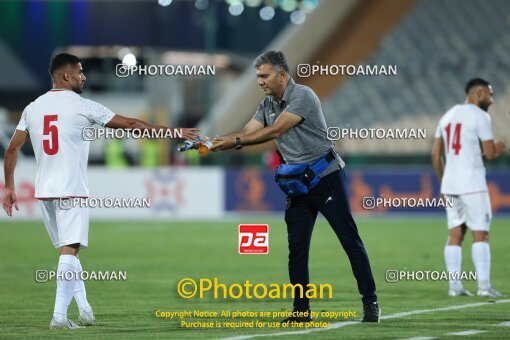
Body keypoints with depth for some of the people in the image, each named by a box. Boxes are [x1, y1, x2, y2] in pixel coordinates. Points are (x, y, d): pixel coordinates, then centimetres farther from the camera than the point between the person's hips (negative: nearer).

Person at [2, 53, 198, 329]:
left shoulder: (32, 108, 8)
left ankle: (84, 307, 19)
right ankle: (59, 315, -12)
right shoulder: (82, 106, -6)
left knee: (68, 249, 16)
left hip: (44, 191, 6)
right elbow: (131, 125, -3)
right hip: (72, 190, -6)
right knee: (69, 250, -5)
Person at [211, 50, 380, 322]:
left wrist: (235, 141, -27)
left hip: (326, 177, -7)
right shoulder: (267, 105, 9)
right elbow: (247, 132, 1)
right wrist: (213, 143, -15)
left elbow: (275, 131, -25)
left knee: (350, 239, -5)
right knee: (296, 248, 3)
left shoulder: (303, 96, -17)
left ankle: (370, 303, 0)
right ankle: (301, 309, 8)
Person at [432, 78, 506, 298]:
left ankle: (454, 285, 4)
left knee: (455, 234, 8)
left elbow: (436, 155, 17)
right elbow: (490, 154, -10)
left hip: (450, 184, 7)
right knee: (480, 234, -4)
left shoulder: (448, 116, 16)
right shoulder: (480, 116, -7)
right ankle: (484, 286, -9)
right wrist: (499, 149, 12)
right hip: (472, 185, -7)